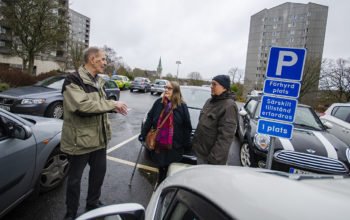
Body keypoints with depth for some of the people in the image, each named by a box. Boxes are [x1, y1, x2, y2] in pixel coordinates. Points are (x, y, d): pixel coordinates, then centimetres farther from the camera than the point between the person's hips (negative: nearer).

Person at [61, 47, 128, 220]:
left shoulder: (97, 81, 10)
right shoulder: (73, 80, -17)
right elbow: (82, 106, -31)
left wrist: (114, 107, 2)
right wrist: (112, 104, -26)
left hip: (99, 137, 8)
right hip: (80, 140, -8)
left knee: (99, 171, 21)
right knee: (75, 178, 11)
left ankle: (93, 203, 45)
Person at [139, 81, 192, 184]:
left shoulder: (182, 106, -8)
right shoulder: (159, 102, -1)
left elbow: (187, 127, -5)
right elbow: (149, 119, 4)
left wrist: (187, 144, -4)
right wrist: (143, 134, 4)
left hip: (174, 145, -2)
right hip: (158, 142, 3)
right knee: (161, 166, 19)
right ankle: (160, 184, 42)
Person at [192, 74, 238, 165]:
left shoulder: (229, 106, -20)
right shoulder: (210, 101, 8)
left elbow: (225, 137, -25)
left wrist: (214, 159, -25)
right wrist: (195, 142, 17)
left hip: (210, 157, -8)